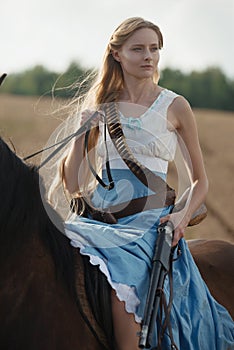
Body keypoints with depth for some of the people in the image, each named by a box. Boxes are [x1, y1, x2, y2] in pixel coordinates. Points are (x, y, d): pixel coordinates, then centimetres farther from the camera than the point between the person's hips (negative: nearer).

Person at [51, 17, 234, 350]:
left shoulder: (175, 107, 7)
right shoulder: (101, 107, 14)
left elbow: (200, 180, 13)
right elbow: (73, 186, 12)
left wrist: (184, 216, -6)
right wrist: (82, 132, 1)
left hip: (149, 220, -3)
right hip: (97, 218, 3)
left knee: (121, 282, -32)